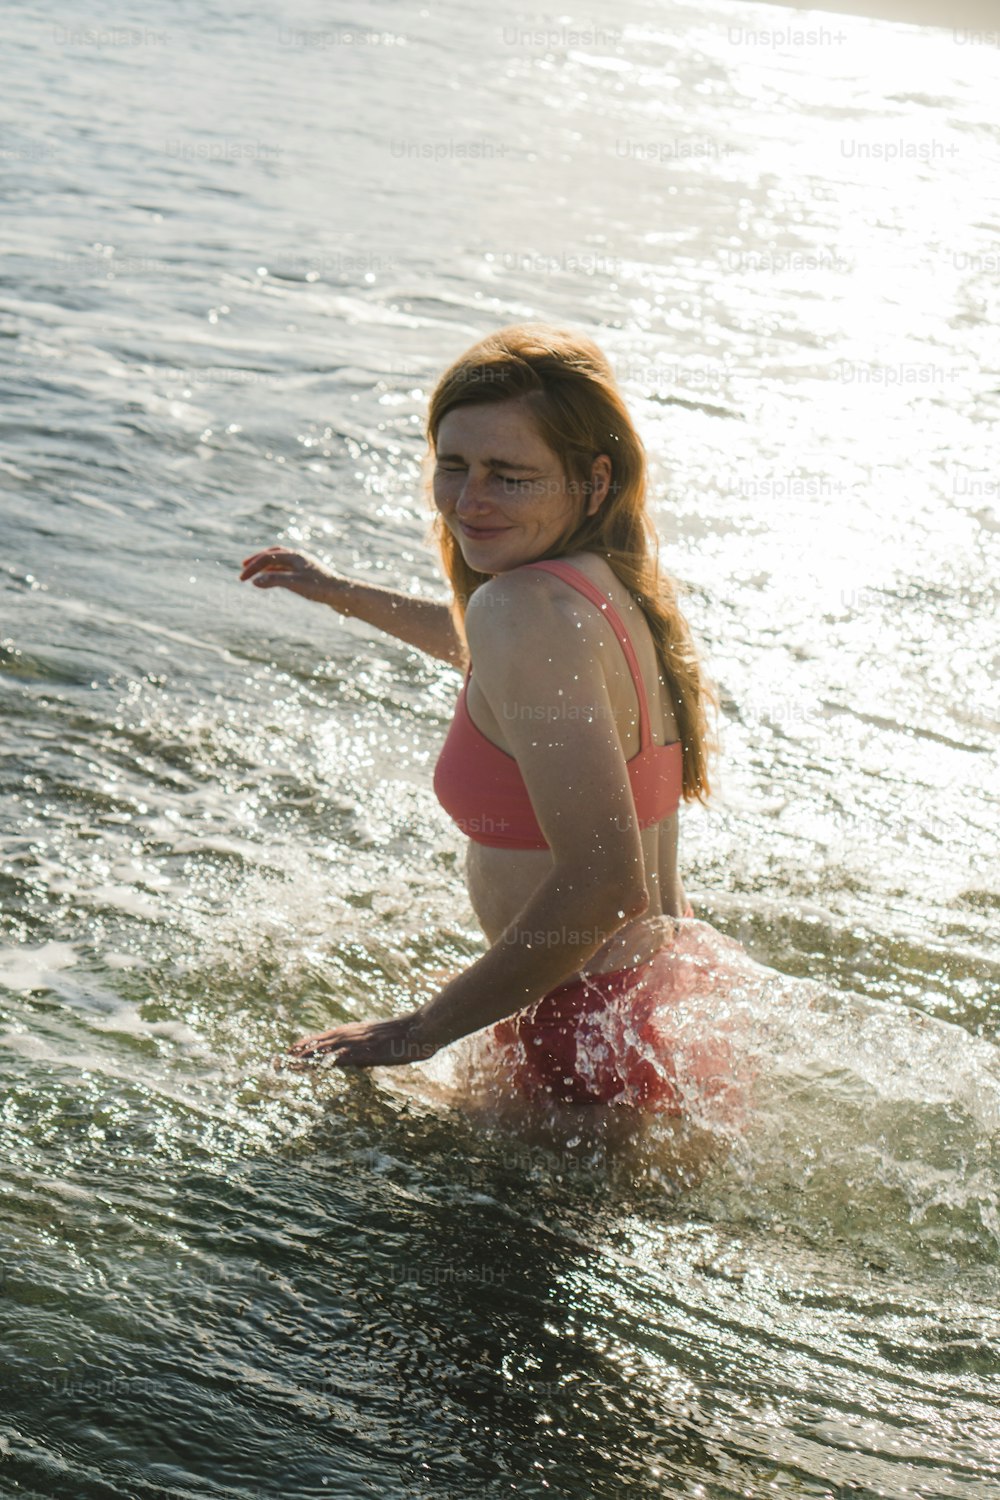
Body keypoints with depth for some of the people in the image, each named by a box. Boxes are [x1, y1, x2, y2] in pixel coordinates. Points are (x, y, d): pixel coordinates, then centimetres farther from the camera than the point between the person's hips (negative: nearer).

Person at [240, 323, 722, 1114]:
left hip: (599, 1058, -9)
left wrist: (419, 1031, -19)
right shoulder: (615, 582, 4)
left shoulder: (530, 610, -24)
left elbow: (605, 884, -29)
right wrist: (344, 595, 41)